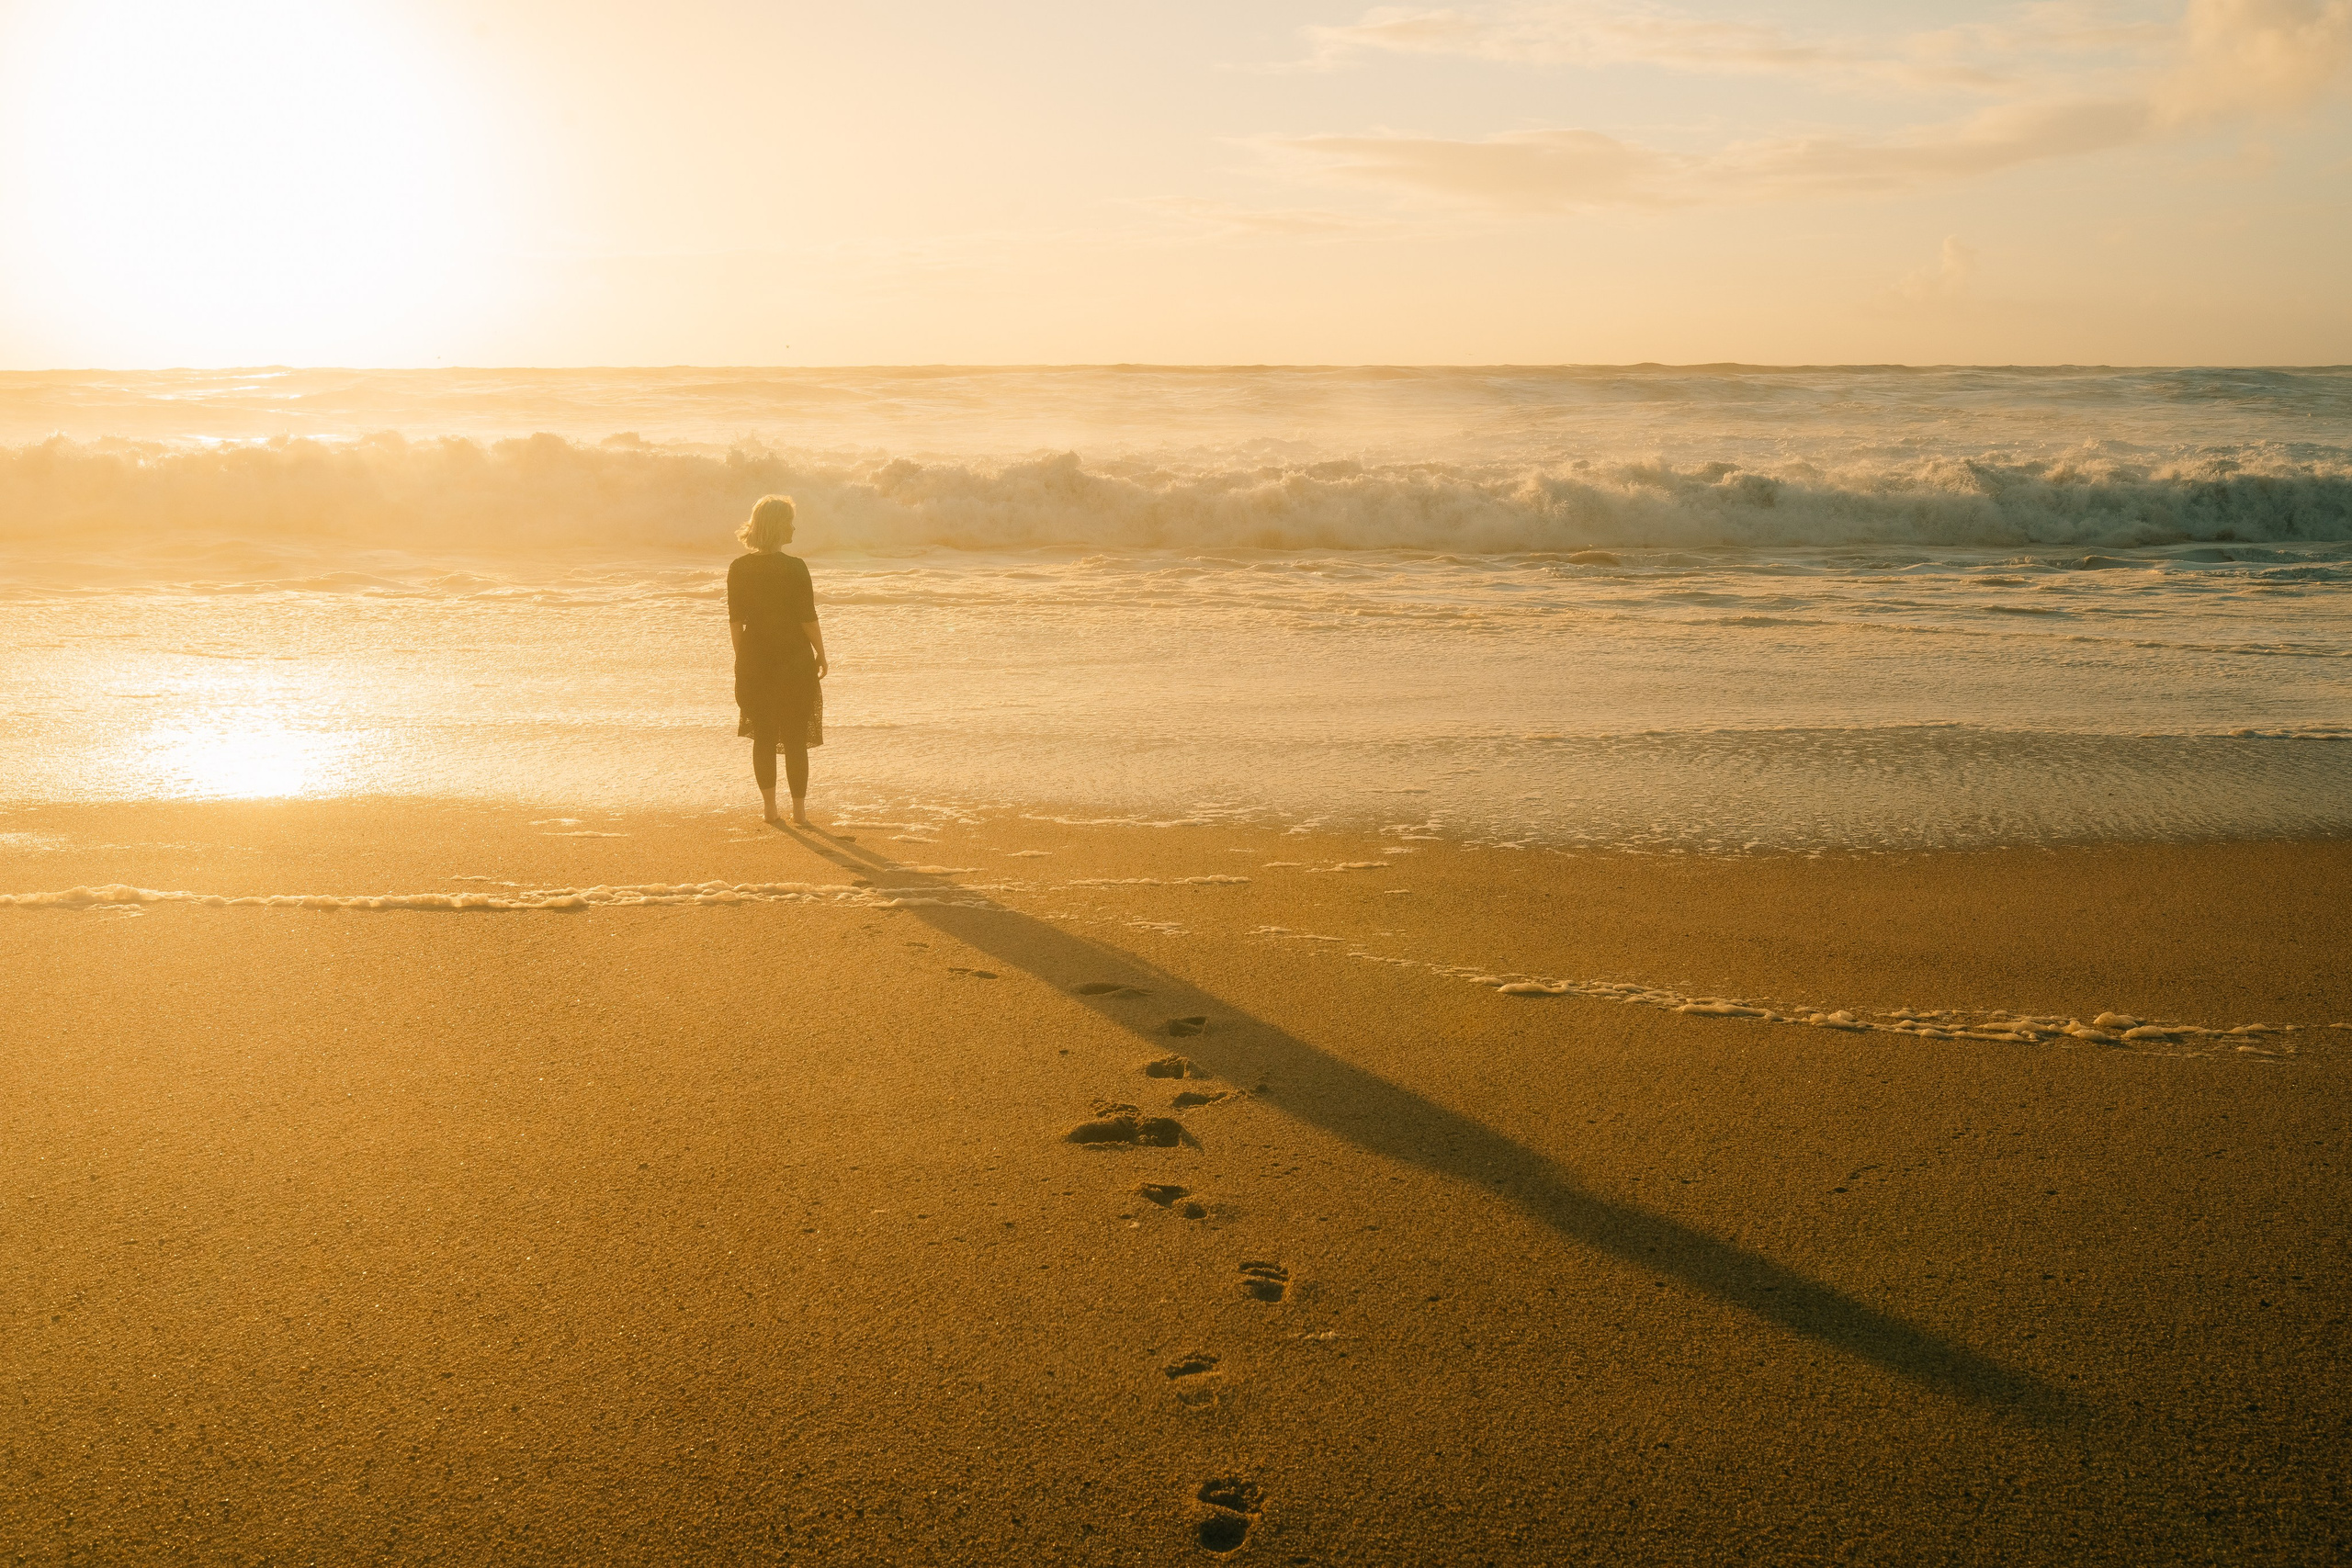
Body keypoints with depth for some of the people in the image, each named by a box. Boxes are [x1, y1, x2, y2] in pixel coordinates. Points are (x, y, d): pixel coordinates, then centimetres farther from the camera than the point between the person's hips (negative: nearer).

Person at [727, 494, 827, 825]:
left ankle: (770, 807, 15)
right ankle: (799, 809, 9)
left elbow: (735, 620, 3)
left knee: (763, 736, 12)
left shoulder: (738, 568, -1)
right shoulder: (795, 568, -13)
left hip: (754, 661, 3)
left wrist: (742, 658, 13)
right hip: (794, 660, -3)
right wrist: (821, 654, 2)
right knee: (796, 738, 5)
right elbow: (808, 618, -11)